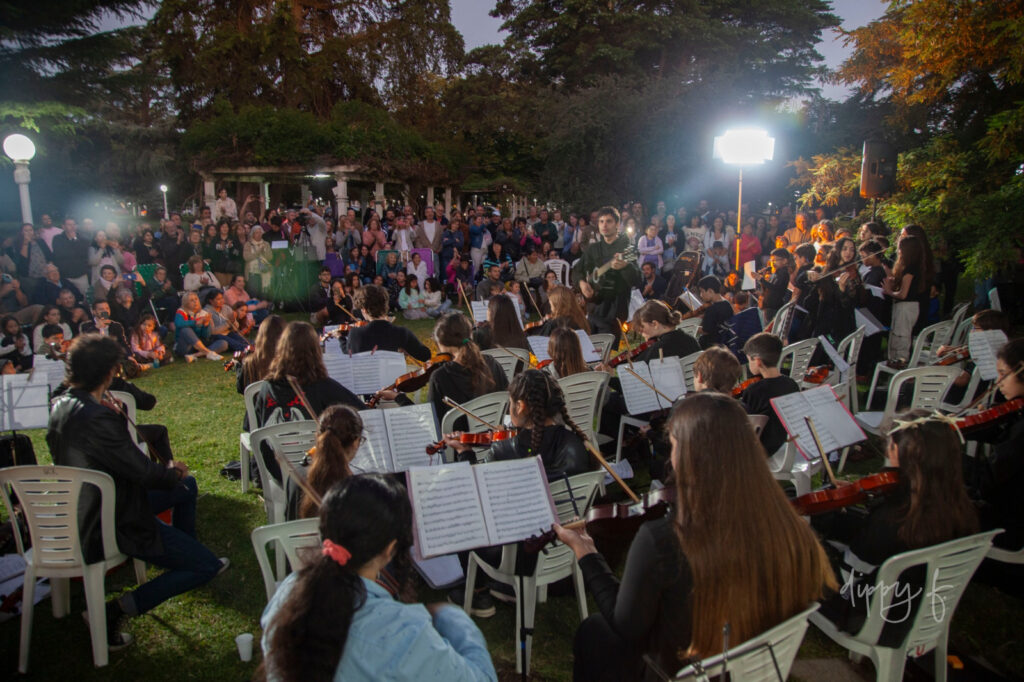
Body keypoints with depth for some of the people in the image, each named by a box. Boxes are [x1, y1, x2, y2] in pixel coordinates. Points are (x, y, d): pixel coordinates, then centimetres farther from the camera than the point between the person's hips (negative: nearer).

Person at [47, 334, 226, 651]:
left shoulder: (61, 405, -2)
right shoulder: (97, 418, -32)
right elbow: (144, 472, -25)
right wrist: (172, 471, -3)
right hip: (114, 525, -10)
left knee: (186, 487, 25)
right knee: (207, 566, -6)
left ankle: (184, 555, 43)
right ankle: (117, 610, -4)